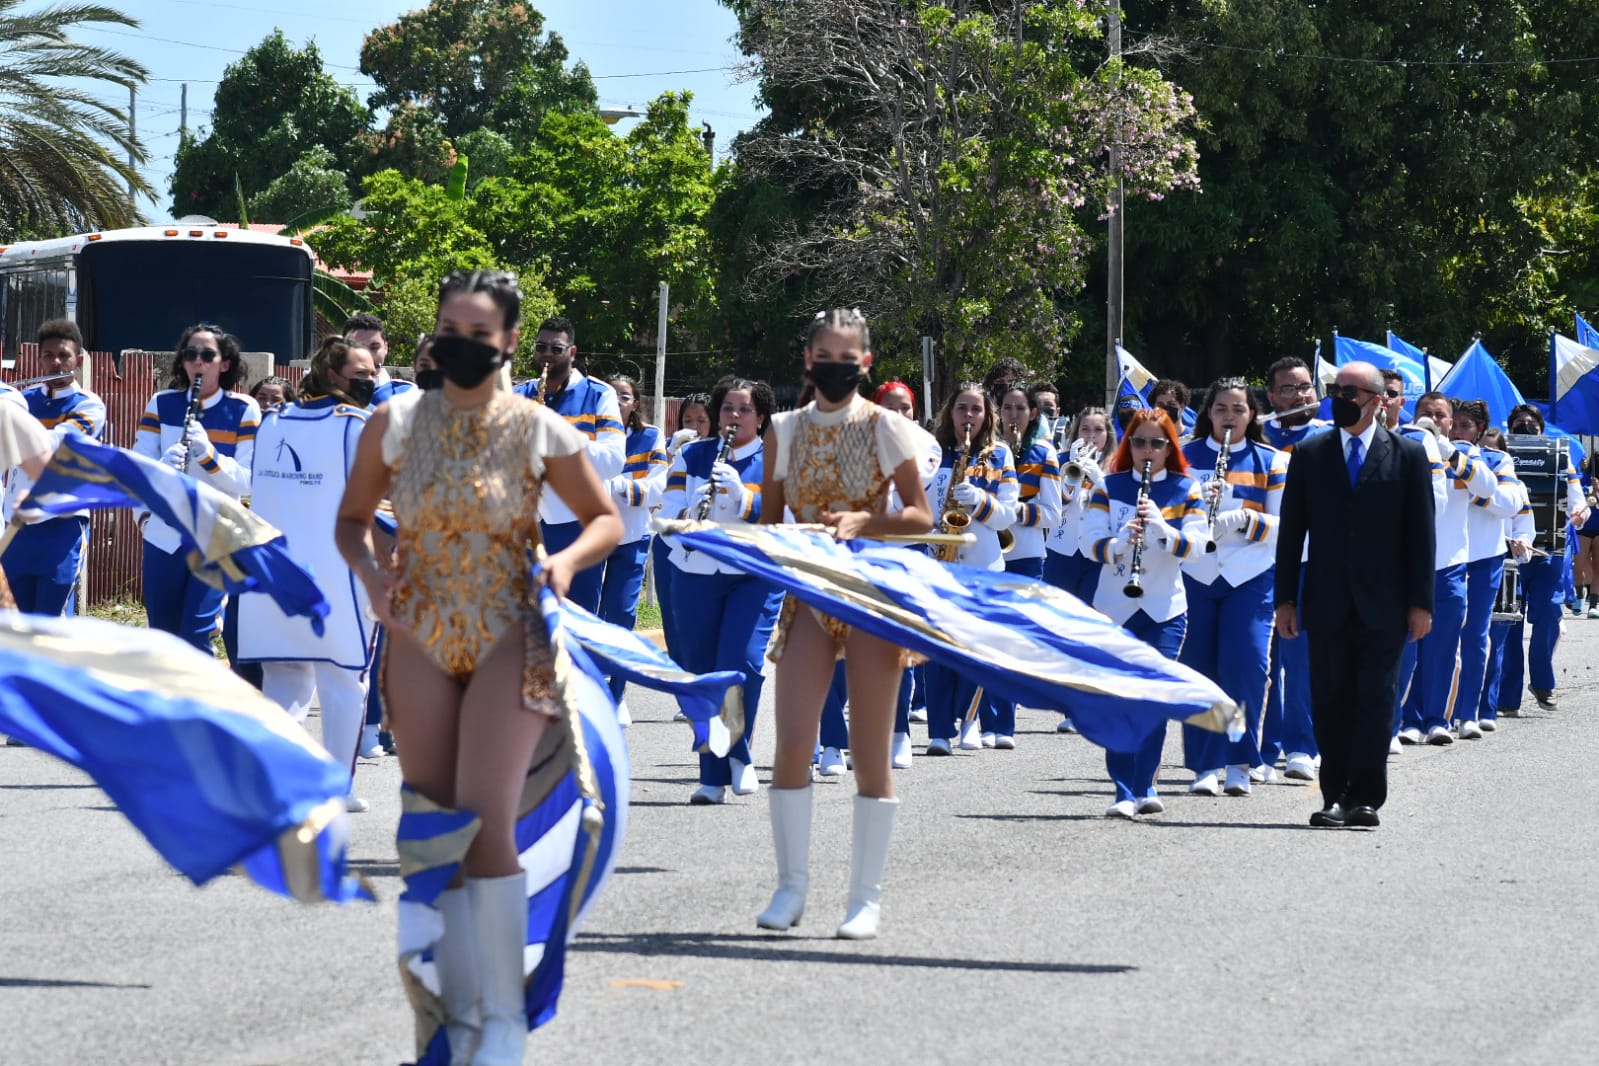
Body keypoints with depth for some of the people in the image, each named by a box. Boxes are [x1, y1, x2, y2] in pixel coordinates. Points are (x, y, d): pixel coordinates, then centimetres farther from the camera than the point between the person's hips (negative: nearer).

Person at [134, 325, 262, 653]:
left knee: (196, 635, -13)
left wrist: (208, 453, -25)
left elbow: (248, 482, -9)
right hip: (164, 535, 3)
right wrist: (161, 467, -23)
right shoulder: (162, 404, 4)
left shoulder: (243, 410, -3)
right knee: (162, 638, 7)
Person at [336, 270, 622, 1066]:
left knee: (485, 823, -14)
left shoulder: (538, 431, -5)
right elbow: (351, 520, 10)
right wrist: (370, 573, -11)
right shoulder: (394, 425, 0)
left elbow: (605, 518, 5)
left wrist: (568, 559, -16)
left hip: (508, 640, -3)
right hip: (420, 640, 3)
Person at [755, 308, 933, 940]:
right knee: (791, 744, -6)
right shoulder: (786, 430, 8)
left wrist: (864, 521, -21)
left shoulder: (885, 427, -1)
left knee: (869, 752, 0)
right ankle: (791, 886, 4)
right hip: (809, 595, 3)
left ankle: (867, 896, 6)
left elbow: (921, 517, -5)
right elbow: (769, 519, 13)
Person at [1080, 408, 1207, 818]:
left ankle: (1135, 791, -3)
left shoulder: (1186, 489, 3)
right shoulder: (1109, 487, 5)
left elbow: (1195, 545, -7)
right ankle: (1134, 790, 4)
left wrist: (1160, 526, -24)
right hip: (1114, 609, 1)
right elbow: (1092, 544, -4)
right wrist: (1120, 542, -24)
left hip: (1165, 610, -1)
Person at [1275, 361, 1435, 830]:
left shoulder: (1408, 455, 3)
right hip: (1328, 605, 2)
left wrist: (1420, 602, -3)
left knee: (1375, 701, -3)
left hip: (1383, 604, -2)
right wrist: (1285, 597, 2)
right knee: (1330, 703, 4)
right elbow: (1291, 529, 8)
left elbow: (1420, 532, 2)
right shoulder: (1309, 454, 8)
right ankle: (1335, 796, 9)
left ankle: (1365, 798, -2)